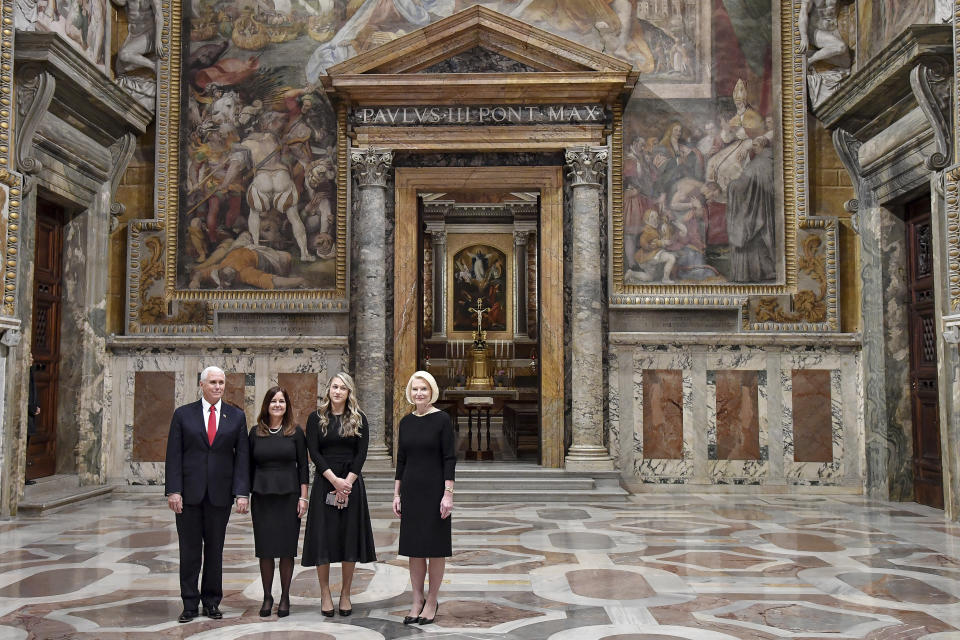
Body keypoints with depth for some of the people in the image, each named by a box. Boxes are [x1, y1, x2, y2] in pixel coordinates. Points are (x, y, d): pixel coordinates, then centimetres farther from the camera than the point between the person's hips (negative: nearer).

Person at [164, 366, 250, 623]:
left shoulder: (237, 416, 6)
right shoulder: (183, 414, 3)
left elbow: (242, 456, 2)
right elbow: (174, 455, 0)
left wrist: (242, 493, -7)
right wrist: (173, 490, -9)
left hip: (220, 494, 1)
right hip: (189, 493, -1)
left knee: (215, 549, 9)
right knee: (190, 551, 4)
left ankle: (212, 602, 20)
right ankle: (190, 604, 13)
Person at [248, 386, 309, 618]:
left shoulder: (296, 432, 3)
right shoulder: (256, 432, 7)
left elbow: (303, 466, 2)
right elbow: (250, 466, 9)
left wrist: (303, 497, -3)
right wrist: (245, 495, 3)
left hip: (288, 495, -1)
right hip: (262, 496, 1)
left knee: (287, 548, 2)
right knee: (264, 548, 4)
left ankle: (285, 597, 13)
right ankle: (267, 597, 15)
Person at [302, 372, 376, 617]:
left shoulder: (358, 419, 6)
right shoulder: (316, 418, 3)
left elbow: (361, 453, -1)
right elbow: (314, 452, -4)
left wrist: (347, 482, -12)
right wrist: (335, 480, -13)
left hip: (351, 483, 1)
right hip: (324, 482, -1)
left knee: (350, 537, 2)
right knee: (323, 537, -1)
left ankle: (345, 594, 12)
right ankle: (325, 594, 10)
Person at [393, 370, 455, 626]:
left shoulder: (442, 419, -7)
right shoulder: (406, 422, 7)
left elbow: (449, 458, -10)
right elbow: (401, 460, 11)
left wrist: (448, 494, -15)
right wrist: (396, 494, 8)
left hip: (434, 489, -5)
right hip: (411, 489, 5)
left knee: (435, 547, 4)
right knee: (413, 547, 9)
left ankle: (432, 601, 16)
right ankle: (417, 600, 20)